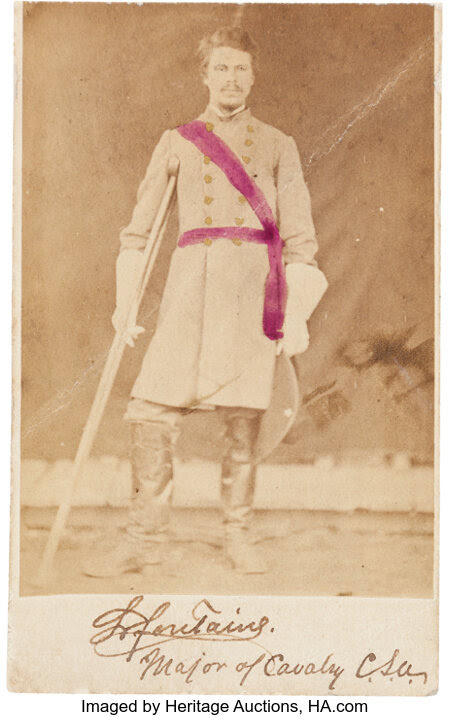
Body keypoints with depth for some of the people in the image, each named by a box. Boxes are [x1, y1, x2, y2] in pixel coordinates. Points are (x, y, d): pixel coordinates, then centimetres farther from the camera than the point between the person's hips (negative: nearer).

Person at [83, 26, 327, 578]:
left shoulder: (277, 146, 14)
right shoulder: (177, 143, 15)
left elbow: (299, 238, 10)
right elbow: (138, 227, 16)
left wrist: (297, 314, 1)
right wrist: (125, 300, 8)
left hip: (253, 285, 0)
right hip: (192, 282, 1)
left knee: (243, 420, -2)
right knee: (151, 414, -8)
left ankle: (238, 536, 14)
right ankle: (145, 539, 2)